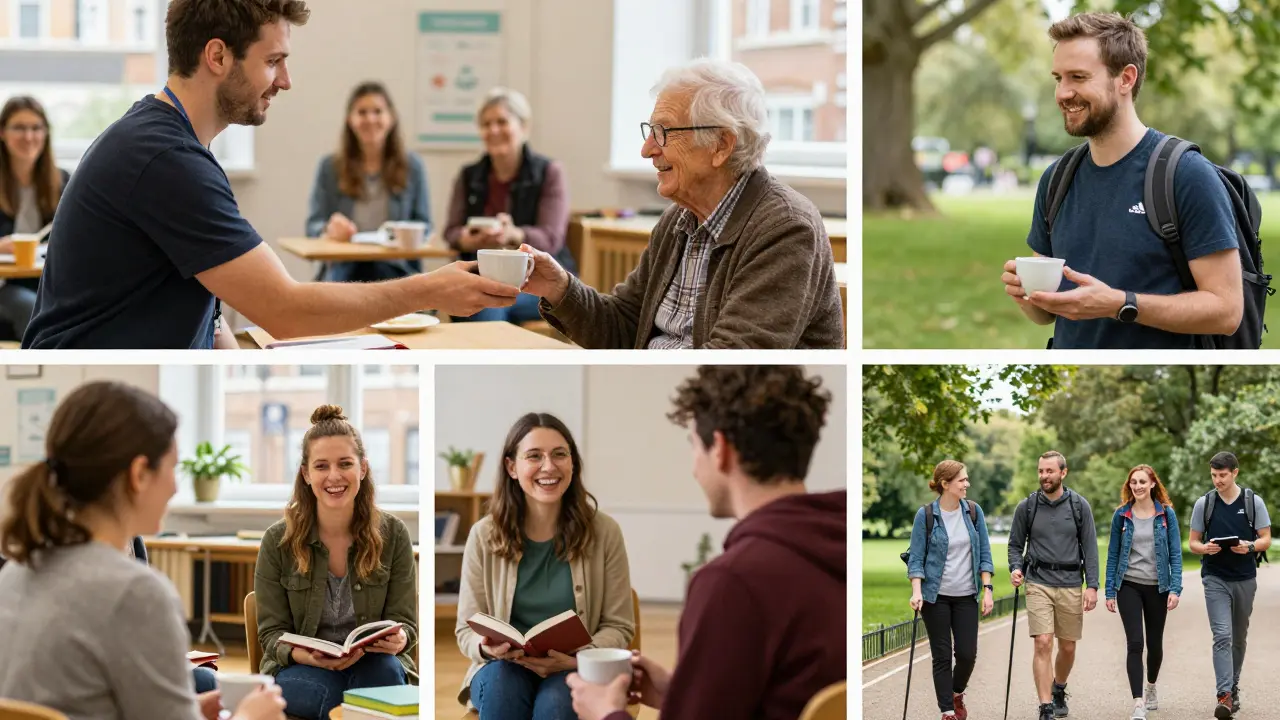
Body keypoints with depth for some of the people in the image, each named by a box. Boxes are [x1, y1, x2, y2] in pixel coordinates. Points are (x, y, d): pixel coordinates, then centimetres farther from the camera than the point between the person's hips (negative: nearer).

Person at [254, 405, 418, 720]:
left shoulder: (393, 534, 1)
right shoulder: (278, 540, -1)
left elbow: (404, 623, 2)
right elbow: (272, 632, -1)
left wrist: (398, 640, -25)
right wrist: (308, 656, -25)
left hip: (375, 666, 1)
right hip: (298, 670, -1)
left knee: (385, 670, -36)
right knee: (325, 690, -38)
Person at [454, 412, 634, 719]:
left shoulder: (603, 532, -3)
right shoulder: (485, 535, -2)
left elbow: (619, 627, 0)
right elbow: (467, 630, 3)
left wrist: (576, 659, -20)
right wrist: (486, 647, -22)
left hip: (575, 671, -1)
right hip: (505, 668, 1)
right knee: (502, 687, -35)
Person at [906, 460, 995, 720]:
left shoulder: (973, 511, 1)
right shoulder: (925, 515, -7)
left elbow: (984, 553, 5)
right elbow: (916, 558, -5)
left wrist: (987, 589, -2)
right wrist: (916, 592, -16)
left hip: (966, 596, 2)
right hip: (936, 596, -2)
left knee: (968, 654, 0)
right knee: (942, 656, 1)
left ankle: (957, 694, 29)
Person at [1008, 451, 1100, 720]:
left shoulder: (1079, 505, 1)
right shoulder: (1027, 507, 2)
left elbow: (1090, 547, 2)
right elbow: (1015, 544, 9)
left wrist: (1092, 586, -5)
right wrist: (1015, 568, -11)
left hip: (1070, 584, 1)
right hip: (1039, 583, -1)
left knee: (1068, 647, 10)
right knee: (1043, 644, -12)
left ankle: (1059, 690, 38)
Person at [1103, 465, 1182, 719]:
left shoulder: (1166, 514, 0)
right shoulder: (1122, 515, 1)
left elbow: (1175, 553, -1)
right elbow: (1113, 554, 4)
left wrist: (1175, 589, -10)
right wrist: (1110, 592, 1)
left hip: (1157, 587, 1)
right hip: (1129, 586, -1)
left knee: (1154, 642, 13)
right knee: (1134, 643, -11)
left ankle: (1151, 687, 40)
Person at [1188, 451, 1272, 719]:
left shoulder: (1254, 502, 0)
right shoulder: (1204, 504, 2)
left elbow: (1266, 540, 2)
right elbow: (1193, 543, 6)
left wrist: (1250, 546, -20)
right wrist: (1205, 548, -17)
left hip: (1245, 578, 2)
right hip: (1215, 578, -1)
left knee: (1239, 637, 13)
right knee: (1222, 635, -14)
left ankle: (1233, 687, 28)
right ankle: (1225, 696, -21)